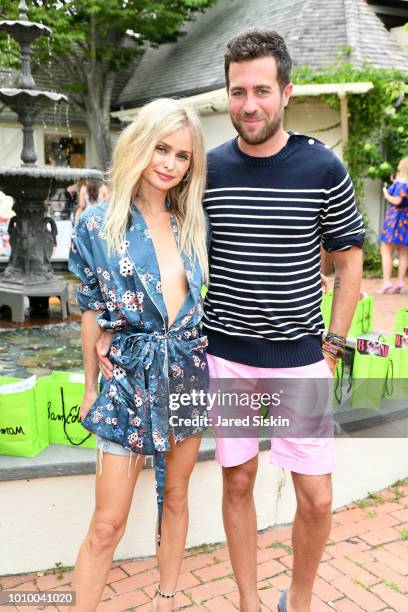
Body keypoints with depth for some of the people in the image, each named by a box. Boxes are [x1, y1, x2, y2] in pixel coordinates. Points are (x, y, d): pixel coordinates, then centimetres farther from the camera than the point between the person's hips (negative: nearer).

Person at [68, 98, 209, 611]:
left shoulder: (193, 225, 3)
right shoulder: (98, 224, -7)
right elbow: (92, 311, -2)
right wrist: (90, 386, 3)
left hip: (188, 371, 4)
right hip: (130, 376, -3)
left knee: (175, 497, 18)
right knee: (108, 523, 1)